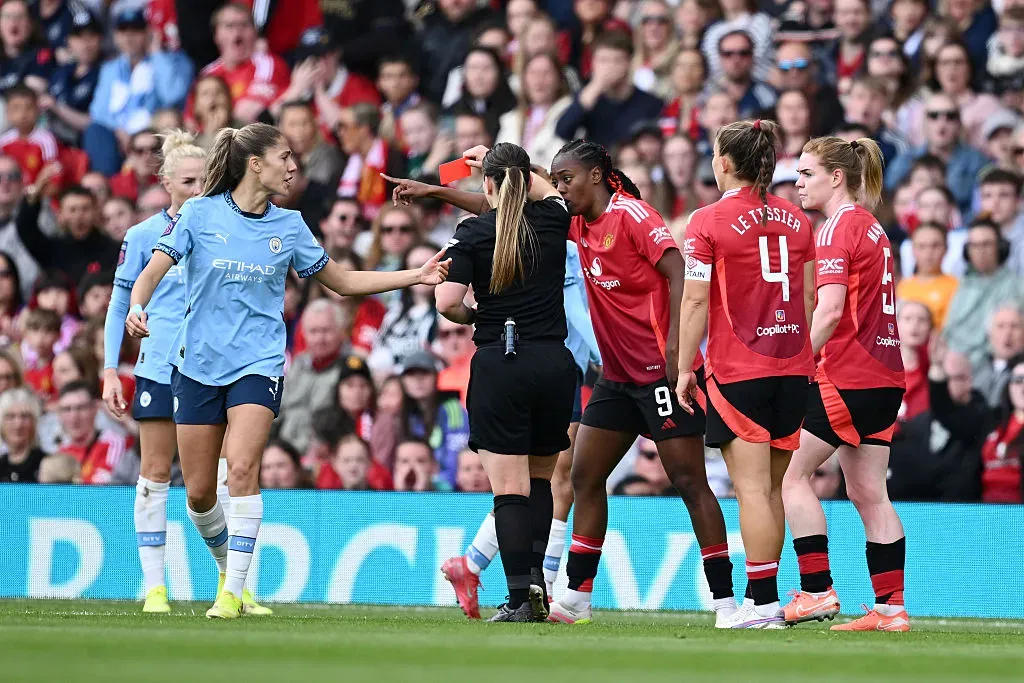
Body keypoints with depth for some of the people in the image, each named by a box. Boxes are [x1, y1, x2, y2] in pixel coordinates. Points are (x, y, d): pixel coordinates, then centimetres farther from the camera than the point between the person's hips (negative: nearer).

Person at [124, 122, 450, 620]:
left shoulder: (288, 225, 6)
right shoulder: (200, 214, -2)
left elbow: (344, 282, 17)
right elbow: (154, 271, -7)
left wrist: (417, 276, 10)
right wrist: (137, 308, -29)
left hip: (258, 363, 0)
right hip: (199, 363, 0)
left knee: (242, 469, -21)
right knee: (199, 493, 3)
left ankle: (234, 591, -18)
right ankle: (227, 568, 31)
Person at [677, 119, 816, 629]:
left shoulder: (708, 222, -6)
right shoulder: (796, 220, 9)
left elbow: (695, 302, -9)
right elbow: (810, 298, 13)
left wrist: (685, 368, -2)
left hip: (736, 371, -5)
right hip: (792, 367, 5)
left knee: (752, 487, -6)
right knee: (772, 488, 11)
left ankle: (763, 601, -10)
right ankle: (761, 596, 14)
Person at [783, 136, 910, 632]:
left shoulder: (839, 227, -11)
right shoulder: (872, 228, 17)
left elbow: (830, 311, -19)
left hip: (846, 376, -9)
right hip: (885, 377, 9)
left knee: (792, 473, -1)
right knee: (868, 492, 8)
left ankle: (817, 590, -4)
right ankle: (891, 607, 4)